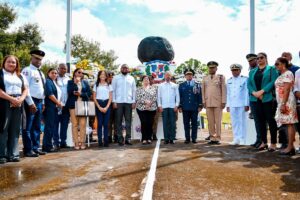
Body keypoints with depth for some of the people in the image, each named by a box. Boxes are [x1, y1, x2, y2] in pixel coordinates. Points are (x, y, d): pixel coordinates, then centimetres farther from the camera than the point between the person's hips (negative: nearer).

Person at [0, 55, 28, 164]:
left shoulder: (20, 76, 18)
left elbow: (25, 89, 14)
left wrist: (21, 99, -5)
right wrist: (11, 99, -16)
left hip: (17, 105, 5)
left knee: (15, 130, 6)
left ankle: (13, 154, 12)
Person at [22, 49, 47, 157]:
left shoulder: (41, 73, 19)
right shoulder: (27, 70, -7)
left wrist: (42, 103, 15)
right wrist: (31, 103, -19)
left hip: (39, 102, 9)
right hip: (31, 102, -8)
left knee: (36, 127, 13)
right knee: (28, 127, -2)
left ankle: (35, 148, 21)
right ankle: (28, 150, 3)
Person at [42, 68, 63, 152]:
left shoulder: (55, 83, 22)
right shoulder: (47, 81, -4)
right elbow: (49, 94, -15)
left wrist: (59, 103, 9)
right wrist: (58, 103, -9)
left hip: (55, 107, 9)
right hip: (50, 107, -9)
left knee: (54, 126, 10)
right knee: (49, 126, -7)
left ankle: (55, 144, 15)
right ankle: (47, 146, -3)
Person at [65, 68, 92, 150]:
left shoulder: (85, 82, 15)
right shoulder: (70, 82, 10)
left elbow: (89, 93, 6)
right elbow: (69, 92, -6)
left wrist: (80, 94, -7)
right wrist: (75, 83, -9)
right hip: (73, 105, -1)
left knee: (83, 124, -4)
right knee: (74, 124, -3)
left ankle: (82, 142, 1)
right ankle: (76, 143, 1)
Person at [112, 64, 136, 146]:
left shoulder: (131, 78, 12)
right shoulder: (116, 78, 8)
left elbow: (134, 90, 9)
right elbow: (113, 90, 4)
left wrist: (134, 101, 0)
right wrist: (114, 101, -5)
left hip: (129, 102, 1)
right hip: (119, 102, -1)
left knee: (128, 121, 3)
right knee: (119, 121, 1)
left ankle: (128, 138, 8)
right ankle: (120, 139, 6)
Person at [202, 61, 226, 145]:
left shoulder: (221, 77, 5)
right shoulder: (205, 78, 12)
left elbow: (223, 90, 0)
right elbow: (203, 91, 11)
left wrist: (223, 102, -7)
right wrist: (203, 102, 3)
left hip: (218, 103, -2)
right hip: (208, 103, 3)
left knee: (218, 121, -1)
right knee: (210, 121, 3)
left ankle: (217, 138, 3)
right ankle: (212, 138, 9)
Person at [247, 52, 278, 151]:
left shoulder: (272, 69, 6)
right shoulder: (252, 71, 19)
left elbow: (273, 82, -7)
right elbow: (249, 84, 9)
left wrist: (262, 91, -17)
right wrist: (254, 92, -10)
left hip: (268, 99, -4)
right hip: (255, 99, 4)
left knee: (270, 120, -2)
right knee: (259, 121, 5)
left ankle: (273, 143, 5)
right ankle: (263, 142, 13)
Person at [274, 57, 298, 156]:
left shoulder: (288, 74, -7)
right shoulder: (281, 75, 20)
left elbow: (287, 90, -15)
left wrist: (283, 104, -20)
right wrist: (281, 104, 14)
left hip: (287, 101, -9)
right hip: (281, 102, 9)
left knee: (289, 123, -8)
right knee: (288, 123, 7)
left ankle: (290, 147, -7)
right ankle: (291, 146, 9)